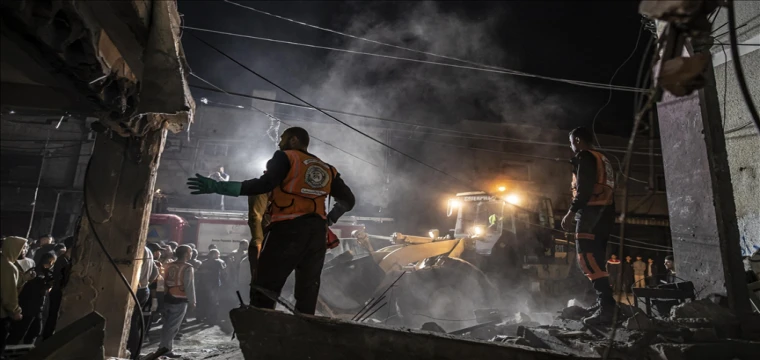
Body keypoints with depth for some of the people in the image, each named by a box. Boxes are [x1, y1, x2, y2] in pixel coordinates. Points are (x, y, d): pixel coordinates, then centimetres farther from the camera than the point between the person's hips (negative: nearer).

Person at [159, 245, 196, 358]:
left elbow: (165, 282, 13)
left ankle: (165, 348, 22)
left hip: (168, 298, 7)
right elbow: (189, 286, -13)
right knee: (173, 326, 0)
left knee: (167, 325, 16)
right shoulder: (188, 268, -13)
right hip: (180, 300, -7)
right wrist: (192, 301, -5)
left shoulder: (169, 266, 9)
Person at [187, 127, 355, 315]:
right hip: (317, 235, 6)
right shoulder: (327, 169, 22)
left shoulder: (285, 158, 5)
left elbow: (264, 185, -11)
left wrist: (216, 186, -10)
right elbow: (348, 200, 20)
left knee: (262, 295, -4)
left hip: (287, 230, -5)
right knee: (307, 301, 9)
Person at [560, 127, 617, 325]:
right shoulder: (603, 160, 25)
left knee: (588, 258, -14)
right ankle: (603, 302, 17)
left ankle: (606, 306, -21)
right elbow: (604, 189, 21)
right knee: (596, 259, 13)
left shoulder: (584, 156, -4)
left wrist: (571, 212, -19)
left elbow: (585, 188, -17)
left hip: (591, 212, -10)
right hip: (605, 213, 10)